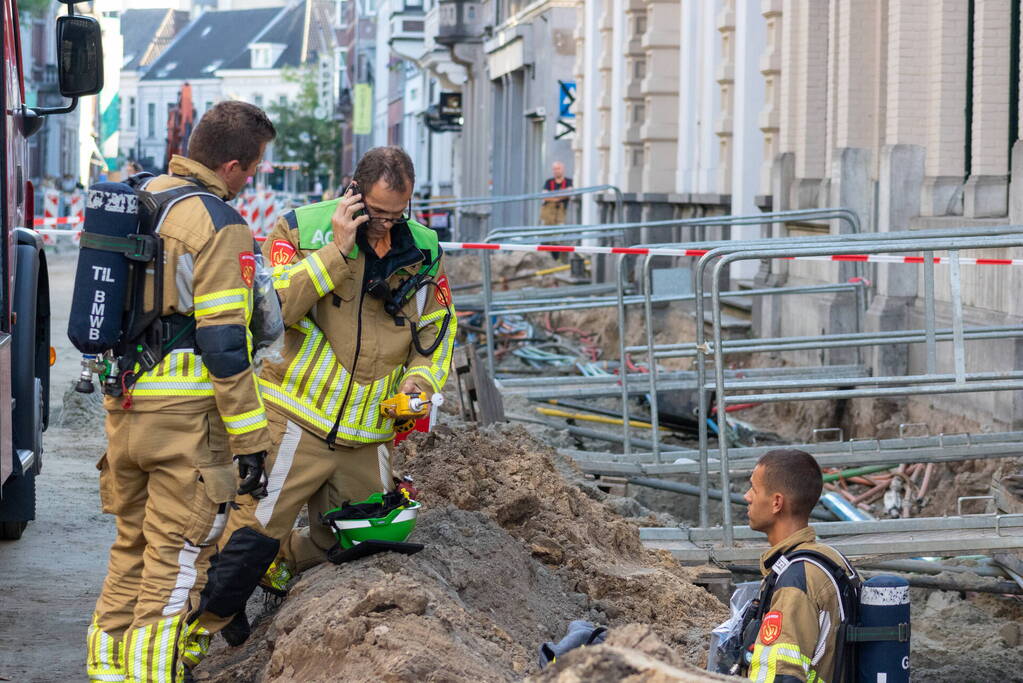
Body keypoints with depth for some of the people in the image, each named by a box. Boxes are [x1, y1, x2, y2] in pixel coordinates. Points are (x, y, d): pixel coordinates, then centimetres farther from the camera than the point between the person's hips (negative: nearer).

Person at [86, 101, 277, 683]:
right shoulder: (221, 227, -14)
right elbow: (224, 344, -17)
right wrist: (250, 438, -13)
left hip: (124, 404, 8)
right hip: (186, 414, -8)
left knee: (133, 543, 18)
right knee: (177, 554, -1)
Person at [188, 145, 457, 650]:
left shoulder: (423, 252, 7)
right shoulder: (302, 228, -5)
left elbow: (438, 327, 17)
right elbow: (271, 308, -19)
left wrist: (420, 380, -2)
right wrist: (337, 250, -22)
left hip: (367, 435, 5)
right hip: (296, 419, -5)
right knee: (254, 533, -12)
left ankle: (278, 564, 41)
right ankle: (200, 628, 3)